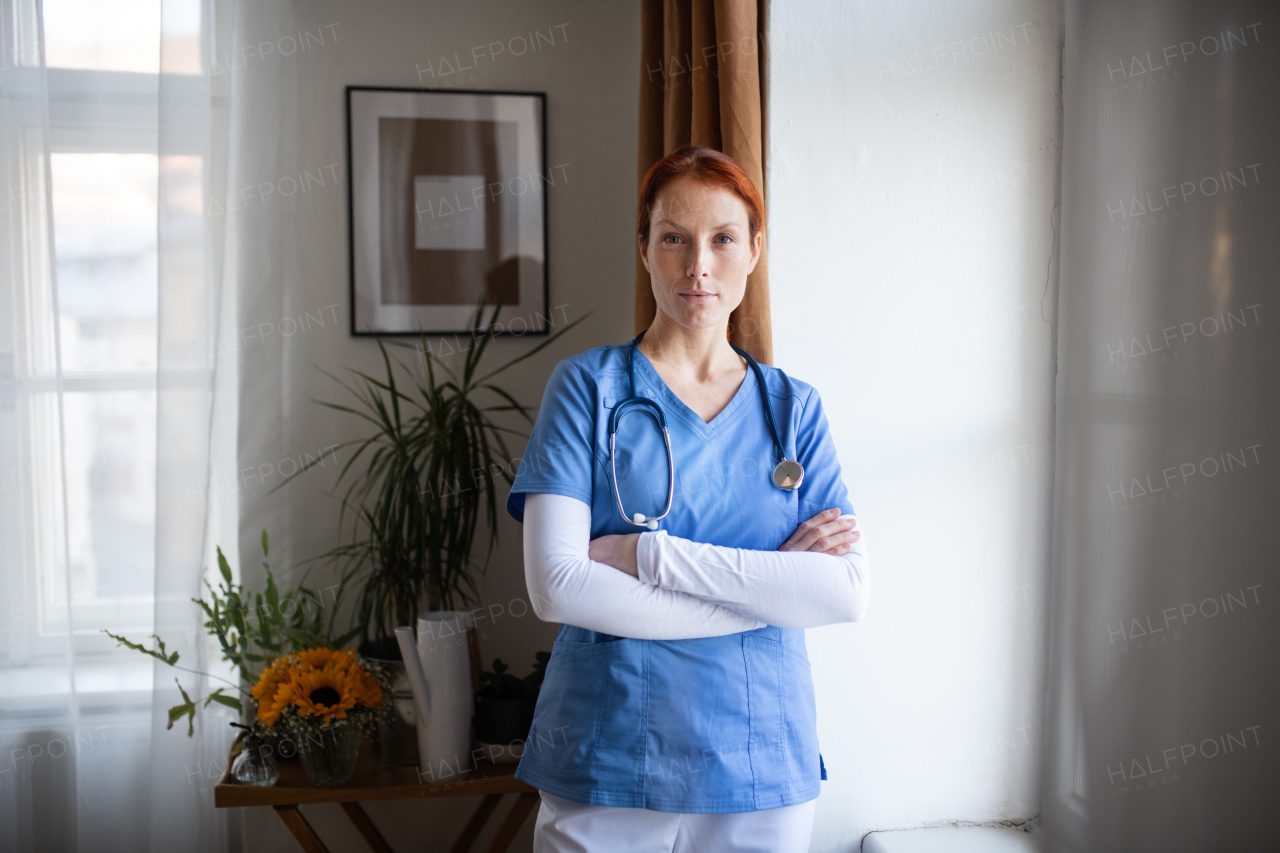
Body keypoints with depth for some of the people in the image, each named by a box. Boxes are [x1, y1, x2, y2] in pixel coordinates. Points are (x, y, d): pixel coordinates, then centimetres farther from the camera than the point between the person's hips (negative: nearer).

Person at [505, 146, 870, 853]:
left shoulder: (793, 408, 4)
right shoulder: (589, 385, -3)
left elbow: (849, 591, -8)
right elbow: (555, 585, -14)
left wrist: (651, 553, -16)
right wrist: (774, 586, -13)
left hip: (763, 766, 2)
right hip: (607, 765, -2)